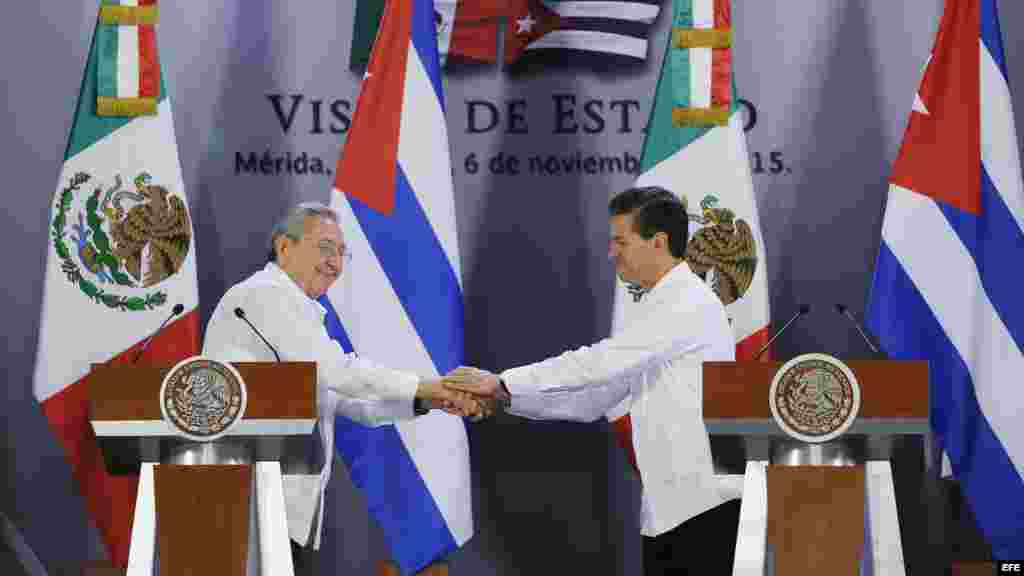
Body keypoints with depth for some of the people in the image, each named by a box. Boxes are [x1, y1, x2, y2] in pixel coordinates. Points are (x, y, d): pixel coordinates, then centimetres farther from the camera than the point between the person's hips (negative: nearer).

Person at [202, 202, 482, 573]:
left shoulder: (289, 307, 24)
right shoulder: (266, 295, -7)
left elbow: (358, 406, 19)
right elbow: (334, 370, -17)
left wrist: (427, 400, 4)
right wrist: (422, 386, -10)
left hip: (287, 507, 10)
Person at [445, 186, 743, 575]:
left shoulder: (690, 304, -14)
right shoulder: (655, 308, 17)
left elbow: (599, 362, -20)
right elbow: (592, 400, 15)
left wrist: (504, 382, -16)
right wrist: (506, 397, 4)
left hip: (706, 503, -9)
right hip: (667, 507, 9)